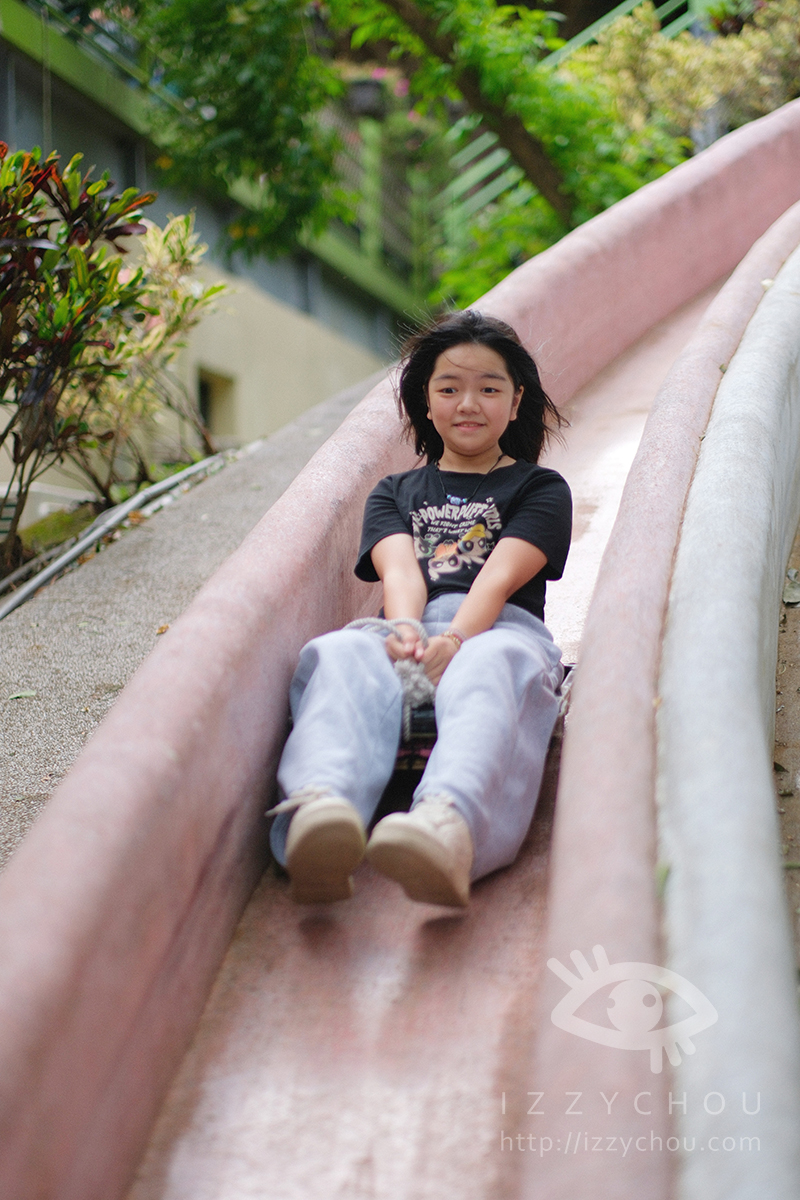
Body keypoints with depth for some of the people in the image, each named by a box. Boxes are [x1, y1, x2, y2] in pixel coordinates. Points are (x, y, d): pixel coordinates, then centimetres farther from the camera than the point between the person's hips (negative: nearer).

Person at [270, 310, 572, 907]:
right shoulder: (395, 493, 30)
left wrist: (457, 638, -22)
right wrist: (406, 629, -20)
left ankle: (450, 824, -74)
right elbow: (400, 569, 6)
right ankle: (322, 805, -67)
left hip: (500, 629, -2)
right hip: (410, 630, 2)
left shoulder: (541, 489, 22)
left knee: (489, 671, -42)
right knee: (341, 656, -36)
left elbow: (499, 577, 1)